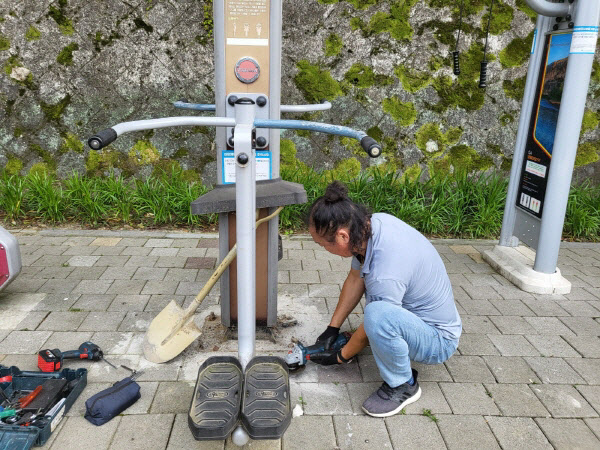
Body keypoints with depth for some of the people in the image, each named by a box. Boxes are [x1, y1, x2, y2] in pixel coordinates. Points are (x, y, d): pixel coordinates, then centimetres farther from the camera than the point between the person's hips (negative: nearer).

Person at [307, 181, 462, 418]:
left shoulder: (384, 275, -37)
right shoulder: (373, 222, -13)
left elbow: (368, 329, -20)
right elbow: (355, 279, 2)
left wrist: (340, 357, 0)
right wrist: (332, 329, 8)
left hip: (439, 340, -9)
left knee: (378, 315, -37)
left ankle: (403, 385, -10)